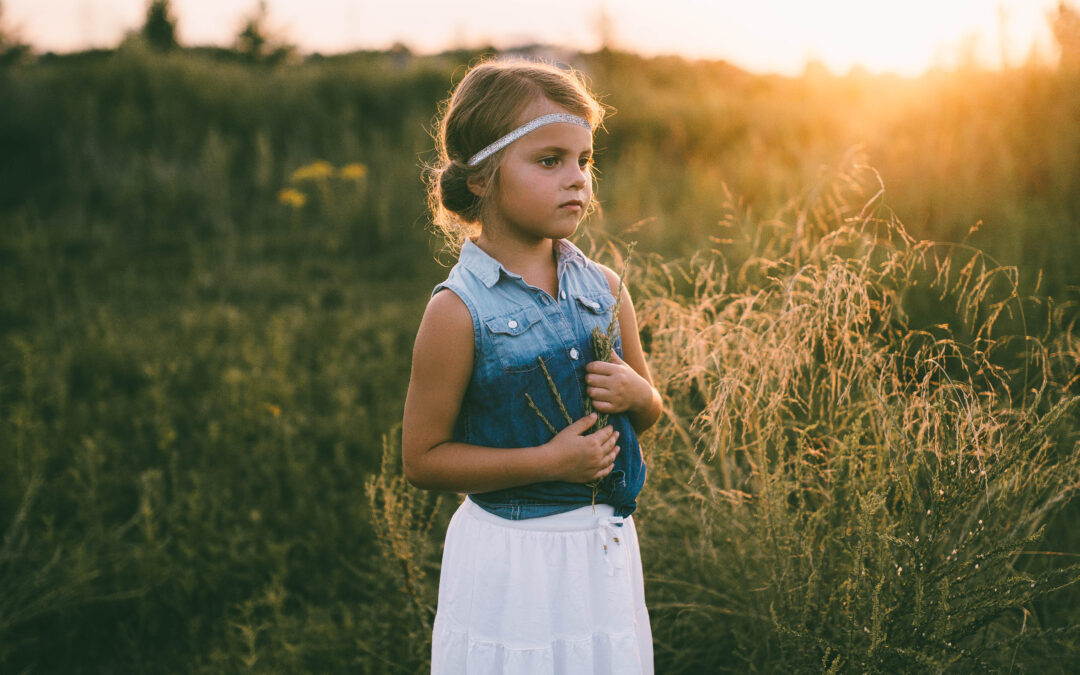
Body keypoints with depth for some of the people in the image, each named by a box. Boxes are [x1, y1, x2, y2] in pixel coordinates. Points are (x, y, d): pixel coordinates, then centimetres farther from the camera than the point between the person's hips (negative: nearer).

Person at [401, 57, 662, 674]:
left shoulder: (603, 287, 1)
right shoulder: (459, 310, -15)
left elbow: (650, 410, 14)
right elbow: (422, 459, -12)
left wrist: (635, 394, -9)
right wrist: (547, 461, -19)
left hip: (605, 545, 5)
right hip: (512, 559, -5)